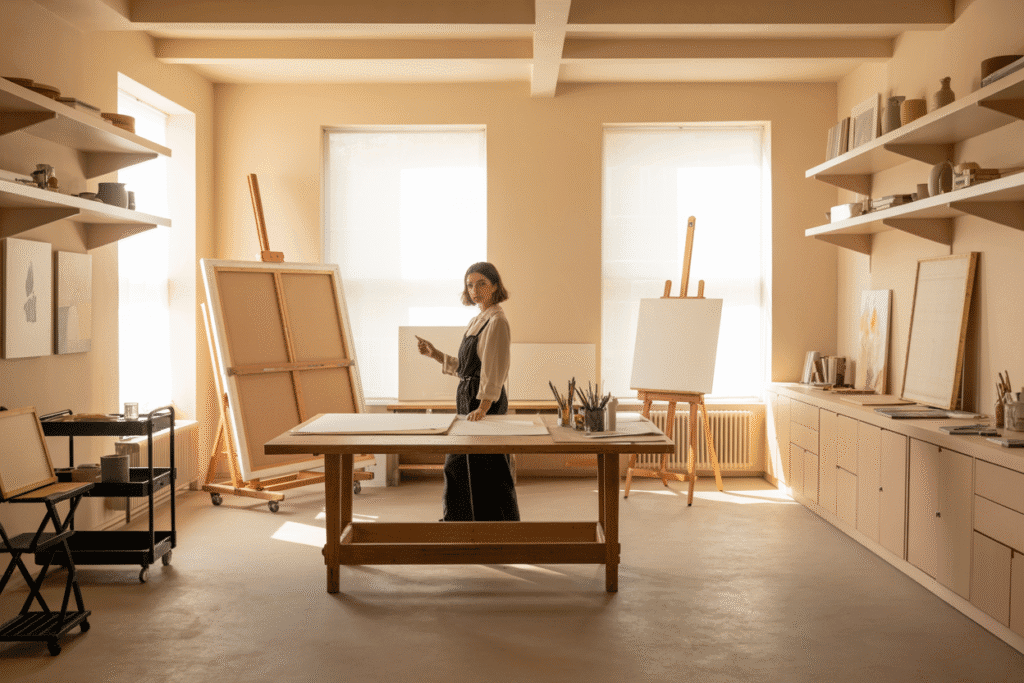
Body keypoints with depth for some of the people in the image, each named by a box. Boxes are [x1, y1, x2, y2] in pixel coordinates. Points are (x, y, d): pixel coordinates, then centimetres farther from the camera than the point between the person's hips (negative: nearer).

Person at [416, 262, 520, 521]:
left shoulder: (497, 321, -13)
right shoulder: (476, 322, 16)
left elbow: (494, 371, -20)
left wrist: (483, 407, -26)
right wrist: (434, 354, 10)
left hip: (487, 402, -10)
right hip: (468, 399, 10)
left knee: (486, 468, -2)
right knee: (457, 463, 18)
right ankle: (458, 520, 32)